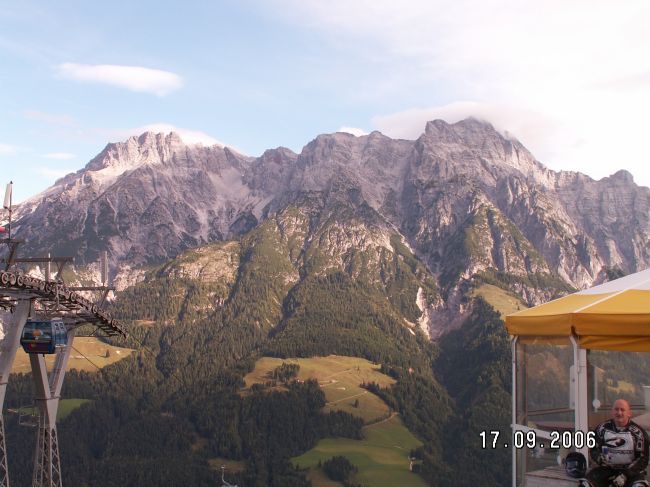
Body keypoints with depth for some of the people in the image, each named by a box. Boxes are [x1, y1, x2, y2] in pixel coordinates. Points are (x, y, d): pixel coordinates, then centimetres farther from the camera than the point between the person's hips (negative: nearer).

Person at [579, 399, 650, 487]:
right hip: (606, 469, 2)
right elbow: (593, 450, 9)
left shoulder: (638, 432, -4)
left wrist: (625, 475, -17)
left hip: (630, 470, -2)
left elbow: (643, 459, -5)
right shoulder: (602, 428, 2)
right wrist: (600, 458, -15)